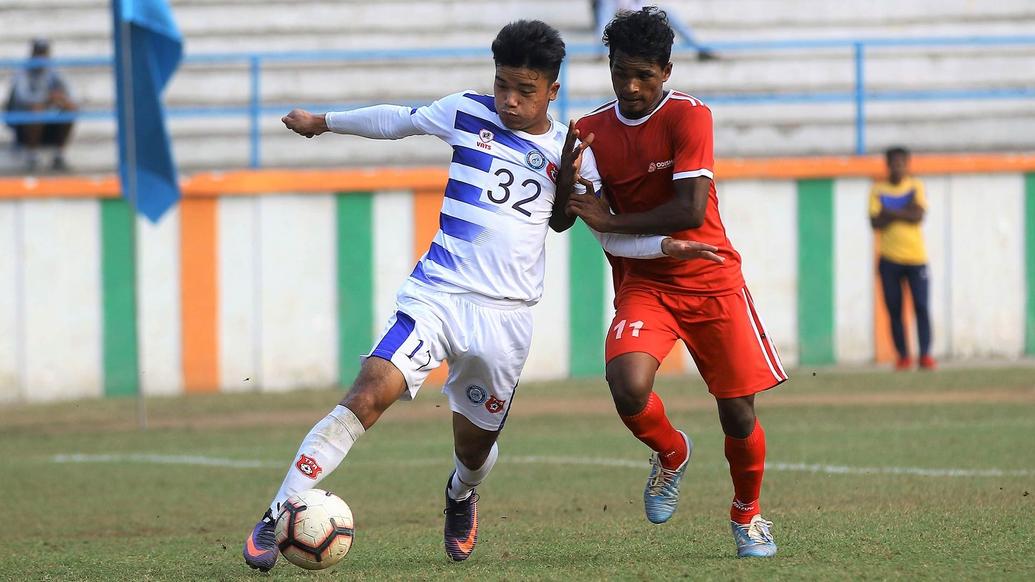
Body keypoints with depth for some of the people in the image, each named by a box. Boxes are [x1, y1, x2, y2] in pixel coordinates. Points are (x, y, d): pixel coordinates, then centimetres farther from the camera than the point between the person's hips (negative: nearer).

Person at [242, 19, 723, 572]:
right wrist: (322, 122, 31)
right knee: (366, 398, -21)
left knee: (474, 448, 10)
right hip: (437, 296, -2)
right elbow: (397, 120, 20)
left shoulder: (572, 153, 5)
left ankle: (460, 496, 50)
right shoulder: (467, 113, 3)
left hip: (505, 318, 2)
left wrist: (667, 245, -5)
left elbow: (609, 235, 12)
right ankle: (274, 519, -20)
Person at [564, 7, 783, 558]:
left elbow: (690, 210, -22)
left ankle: (747, 515, 29)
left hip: (711, 281, -2)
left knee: (738, 415, 0)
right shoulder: (592, 131, 1)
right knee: (628, 385, -26)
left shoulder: (688, 117, -13)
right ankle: (671, 455, 8)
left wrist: (610, 221, -19)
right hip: (642, 283, 2)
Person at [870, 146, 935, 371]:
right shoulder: (878, 190, 6)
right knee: (894, 309, 0)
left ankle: (925, 355, -8)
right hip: (889, 259, 1)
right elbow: (876, 223, -5)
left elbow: (918, 216, -9)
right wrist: (903, 213, -11)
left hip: (915, 257, -1)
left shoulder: (916, 187, 6)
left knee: (921, 306, -8)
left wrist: (890, 213, -10)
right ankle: (903, 356, 5)